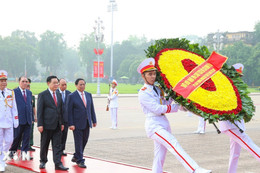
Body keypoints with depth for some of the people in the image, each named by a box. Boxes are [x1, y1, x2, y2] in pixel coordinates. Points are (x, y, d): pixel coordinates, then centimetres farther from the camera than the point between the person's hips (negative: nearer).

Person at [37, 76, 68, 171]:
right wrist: (40, 124, -14)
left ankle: (58, 164, 1)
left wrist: (62, 123, 11)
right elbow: (39, 111, -9)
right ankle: (43, 161, 24)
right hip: (47, 124, -5)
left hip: (57, 125, 5)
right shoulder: (42, 95, -6)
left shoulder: (58, 95, 12)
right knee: (44, 145, 8)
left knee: (57, 145, 1)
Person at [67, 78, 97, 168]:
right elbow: (69, 111, -8)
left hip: (87, 123, 6)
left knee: (84, 141, 11)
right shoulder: (72, 96, -6)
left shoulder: (88, 95, 10)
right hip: (77, 123, -5)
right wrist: (70, 124, -14)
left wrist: (94, 120, 9)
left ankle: (76, 157, 28)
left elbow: (92, 108, 13)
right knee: (78, 142, -1)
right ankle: (80, 161, 8)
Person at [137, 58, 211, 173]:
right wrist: (176, 107, -12)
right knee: (173, 144, -22)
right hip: (154, 124, -8)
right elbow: (157, 109, -14)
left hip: (164, 123, 8)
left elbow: (165, 104, 13)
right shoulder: (143, 93, -7)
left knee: (160, 155, 8)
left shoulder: (157, 89, 17)